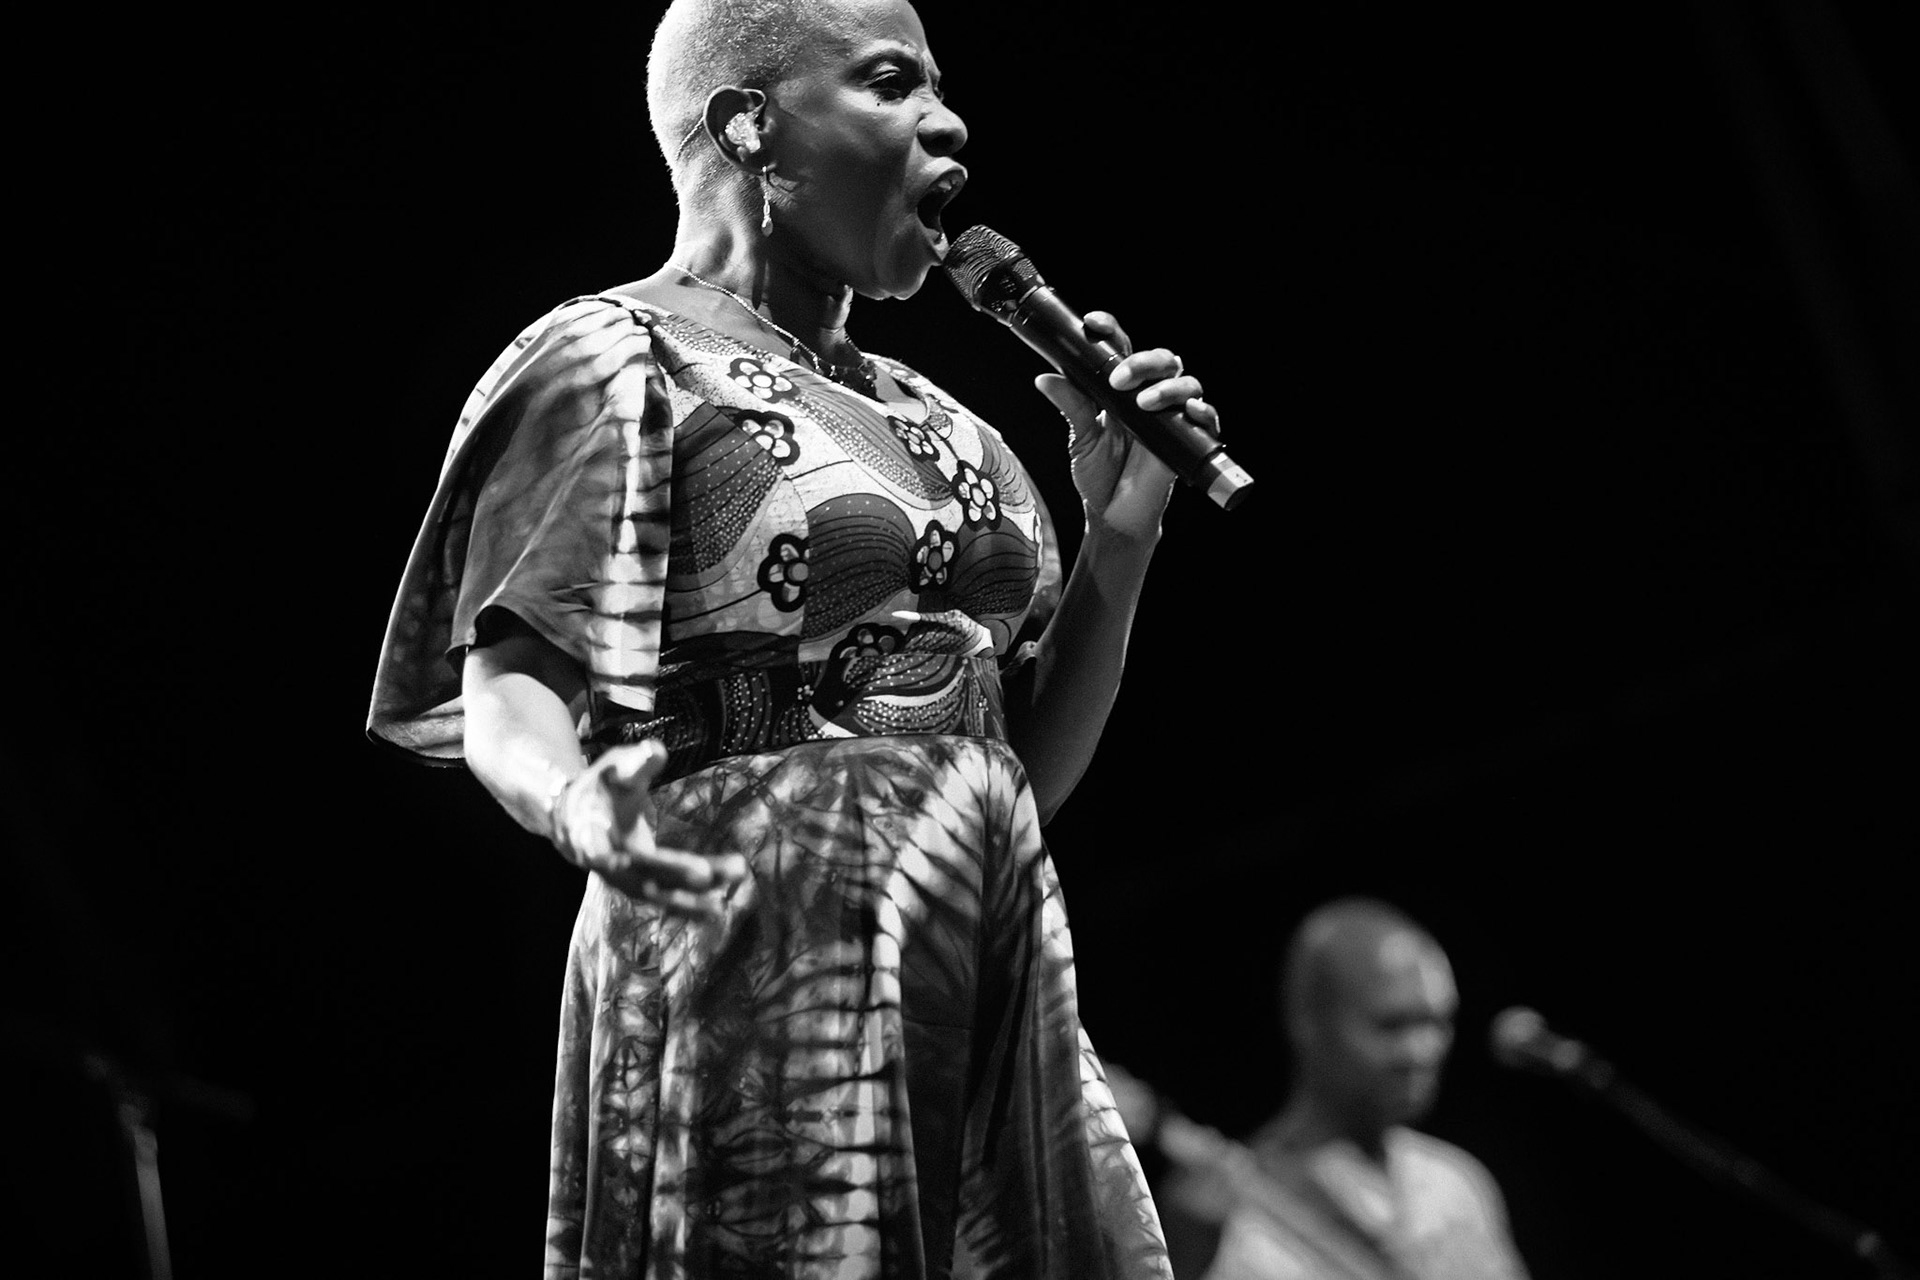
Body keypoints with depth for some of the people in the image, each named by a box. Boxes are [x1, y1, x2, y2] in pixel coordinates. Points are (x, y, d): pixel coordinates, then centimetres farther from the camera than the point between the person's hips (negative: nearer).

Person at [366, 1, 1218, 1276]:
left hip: (997, 1000, 7)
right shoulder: (618, 359, -1)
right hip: (757, 985, -7)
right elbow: (506, 699, -11)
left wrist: (1121, 536, 6)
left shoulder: (935, 423, 20)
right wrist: (585, 810, -33)